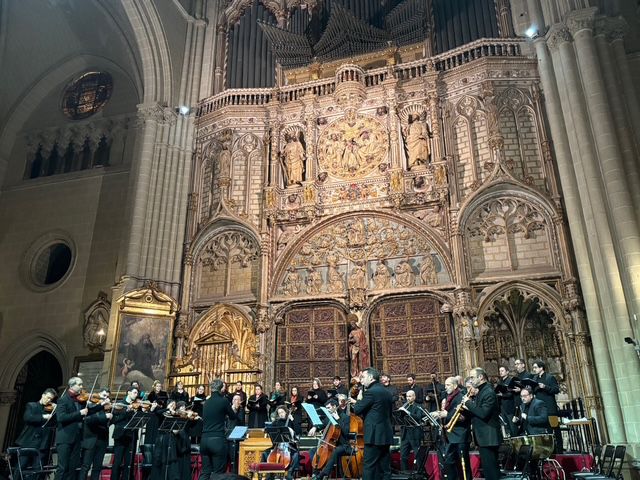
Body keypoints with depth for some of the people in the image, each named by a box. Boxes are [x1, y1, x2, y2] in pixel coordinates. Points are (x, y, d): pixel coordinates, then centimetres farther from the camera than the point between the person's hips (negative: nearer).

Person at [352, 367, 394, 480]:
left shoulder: (371, 392, -14)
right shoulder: (387, 392, 13)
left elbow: (357, 410, -11)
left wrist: (359, 399, 8)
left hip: (375, 435, -9)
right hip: (386, 434, 9)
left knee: (369, 468, -3)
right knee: (385, 468, 11)